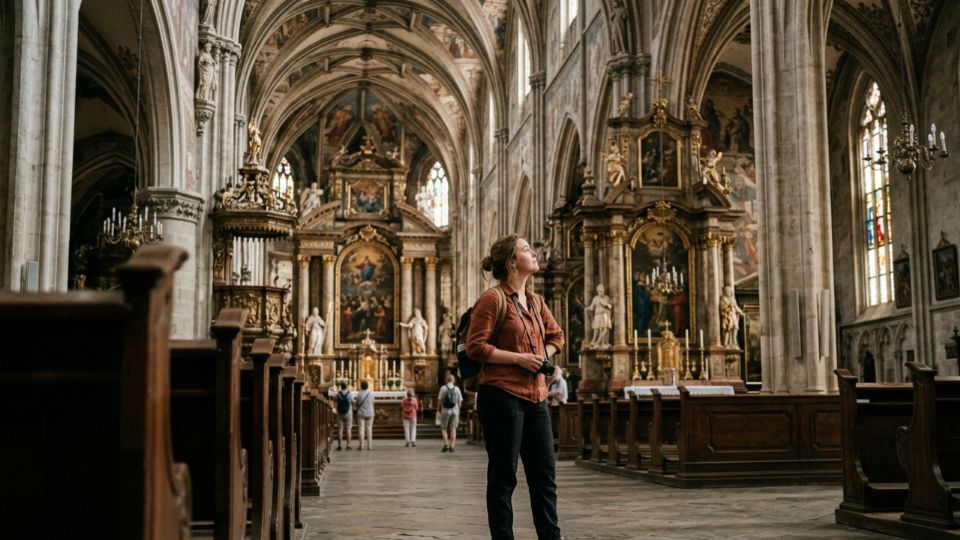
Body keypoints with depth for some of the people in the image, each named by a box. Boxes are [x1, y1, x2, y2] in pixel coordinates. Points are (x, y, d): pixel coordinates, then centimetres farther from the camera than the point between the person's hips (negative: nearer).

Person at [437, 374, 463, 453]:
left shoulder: (443, 388, -3)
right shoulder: (457, 389, 4)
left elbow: (440, 400, -5)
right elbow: (460, 401, 4)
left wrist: (438, 409, 7)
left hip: (445, 411, -2)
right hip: (455, 411, 2)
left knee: (444, 428, 8)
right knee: (453, 428, 6)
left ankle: (446, 444, -8)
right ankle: (452, 446, 0)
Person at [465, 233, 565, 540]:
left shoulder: (536, 302, 14)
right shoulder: (492, 299, -8)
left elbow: (556, 335, 30)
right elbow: (475, 347, -13)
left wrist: (544, 356, 9)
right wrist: (519, 358, -15)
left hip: (535, 396, 8)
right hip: (502, 395, -7)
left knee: (545, 474, 9)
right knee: (503, 476, 0)